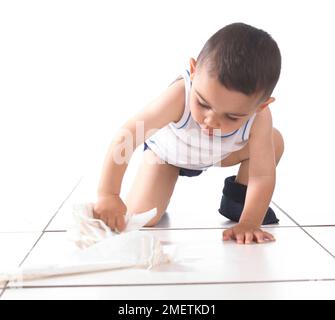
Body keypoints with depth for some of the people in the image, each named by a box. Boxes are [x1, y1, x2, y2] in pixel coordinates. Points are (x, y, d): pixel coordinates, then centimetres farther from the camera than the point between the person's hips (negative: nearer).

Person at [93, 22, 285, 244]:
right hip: (167, 151, -2)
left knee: (274, 141, -16)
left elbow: (263, 175, -31)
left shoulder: (260, 118, -39)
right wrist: (108, 195, -49)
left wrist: (249, 223, -41)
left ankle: (236, 199, 6)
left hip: (218, 155, 3)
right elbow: (125, 138, -43)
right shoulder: (179, 96, -46)